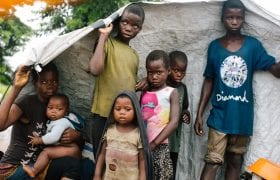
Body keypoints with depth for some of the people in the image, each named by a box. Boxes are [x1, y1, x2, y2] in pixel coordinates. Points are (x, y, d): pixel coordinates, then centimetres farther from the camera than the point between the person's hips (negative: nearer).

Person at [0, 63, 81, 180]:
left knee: (73, 164, -23)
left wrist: (76, 135, -12)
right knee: (70, 164, -26)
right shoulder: (27, 102, -11)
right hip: (13, 168, -6)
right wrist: (16, 88, -31)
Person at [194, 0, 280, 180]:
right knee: (213, 161, -5)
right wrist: (199, 114, 3)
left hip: (243, 116, 1)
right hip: (220, 115, -1)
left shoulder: (253, 45, -1)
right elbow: (209, 81, 5)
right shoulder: (215, 46, 0)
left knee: (235, 161, 13)